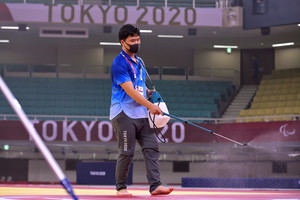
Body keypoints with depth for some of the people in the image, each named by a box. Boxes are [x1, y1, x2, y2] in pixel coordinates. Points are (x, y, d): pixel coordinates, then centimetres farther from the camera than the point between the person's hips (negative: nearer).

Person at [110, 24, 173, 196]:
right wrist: (150, 106, -20)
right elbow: (130, 90, -17)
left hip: (141, 115, 8)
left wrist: (150, 92, 8)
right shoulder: (119, 63, -11)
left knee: (152, 148, -2)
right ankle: (121, 187, 9)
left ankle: (155, 185, -5)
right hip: (124, 115, -8)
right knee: (127, 153, -5)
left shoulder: (139, 61, 18)